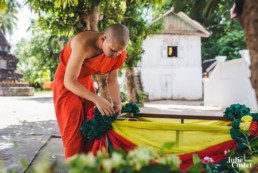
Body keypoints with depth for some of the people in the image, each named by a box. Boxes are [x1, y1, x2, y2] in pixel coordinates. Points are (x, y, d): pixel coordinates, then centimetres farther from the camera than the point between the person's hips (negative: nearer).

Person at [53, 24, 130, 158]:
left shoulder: (118, 52, -18)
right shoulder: (83, 44, -37)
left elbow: (112, 79, -5)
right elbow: (69, 81, -36)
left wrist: (117, 102, -20)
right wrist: (97, 99, -42)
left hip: (86, 79, 5)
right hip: (67, 79, -5)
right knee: (73, 125, -10)